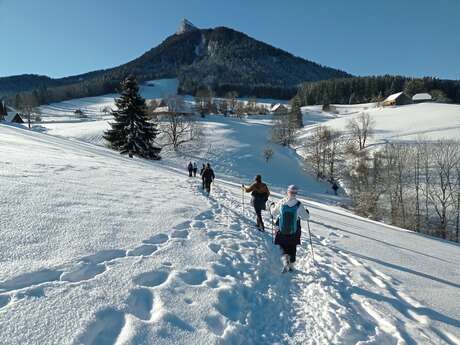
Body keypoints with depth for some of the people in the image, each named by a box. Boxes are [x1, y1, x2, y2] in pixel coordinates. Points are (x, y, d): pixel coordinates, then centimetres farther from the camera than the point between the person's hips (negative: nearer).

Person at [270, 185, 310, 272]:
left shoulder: (281, 202, -12)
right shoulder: (298, 205, -14)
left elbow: (274, 213, 2)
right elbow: (306, 217, -5)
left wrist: (273, 206, 23)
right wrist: (307, 212, 18)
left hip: (282, 231, 0)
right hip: (294, 232, 0)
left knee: (283, 246, 16)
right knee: (292, 248, 19)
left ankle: (285, 257, -11)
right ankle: (291, 265, 27)